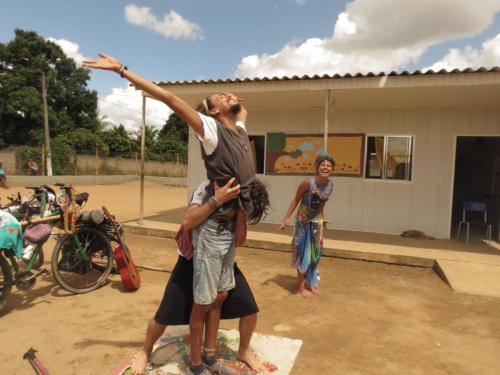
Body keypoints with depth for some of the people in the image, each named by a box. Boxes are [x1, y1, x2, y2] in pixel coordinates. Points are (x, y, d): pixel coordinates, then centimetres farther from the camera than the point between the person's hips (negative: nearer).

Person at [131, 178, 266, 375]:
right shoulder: (206, 188, -24)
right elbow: (187, 222, -39)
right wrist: (217, 200, -49)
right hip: (192, 260, -3)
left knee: (249, 309, -1)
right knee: (165, 315, 2)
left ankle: (243, 351, 29)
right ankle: (145, 352, 34)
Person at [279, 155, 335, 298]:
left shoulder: (330, 185, -6)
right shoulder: (307, 182, -23)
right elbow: (296, 200, -13)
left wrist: (322, 220, 16)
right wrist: (287, 218, -16)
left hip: (317, 222, 6)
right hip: (303, 221, -5)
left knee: (315, 253, 14)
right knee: (303, 253, 3)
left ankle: (310, 282, 33)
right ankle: (301, 286, 16)